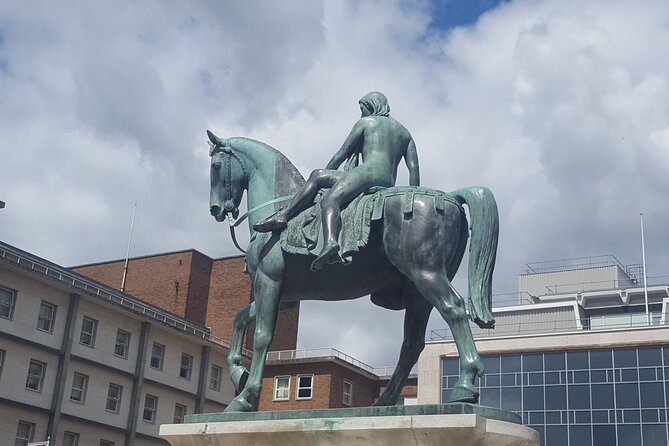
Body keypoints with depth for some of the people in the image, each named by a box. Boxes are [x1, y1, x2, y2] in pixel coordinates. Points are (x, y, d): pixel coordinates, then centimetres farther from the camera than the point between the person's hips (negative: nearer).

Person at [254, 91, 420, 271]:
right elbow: (414, 169, 15)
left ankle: (331, 242, -58)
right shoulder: (405, 132, 30)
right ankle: (282, 215, -1)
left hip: (369, 171, -6)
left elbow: (340, 155, 14)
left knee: (329, 199, -25)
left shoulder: (366, 122, 16)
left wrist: (325, 174, 25)